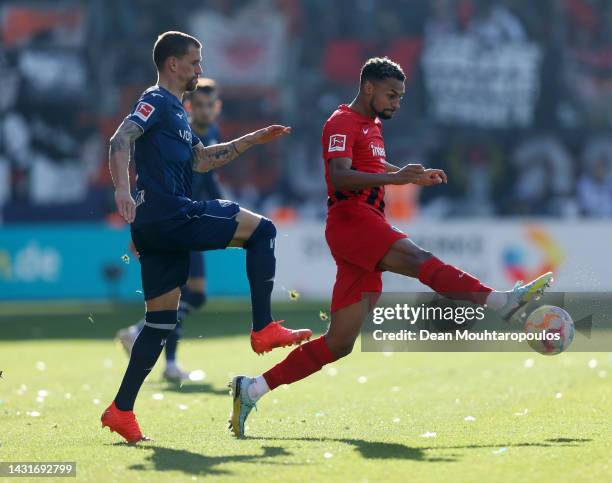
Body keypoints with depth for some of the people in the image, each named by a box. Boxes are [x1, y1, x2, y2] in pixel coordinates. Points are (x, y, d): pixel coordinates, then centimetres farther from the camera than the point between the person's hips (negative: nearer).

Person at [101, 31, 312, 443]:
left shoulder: (174, 110, 26)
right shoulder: (157, 101, -5)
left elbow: (201, 159, 32)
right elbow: (121, 140, -19)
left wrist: (253, 140, 28)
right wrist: (122, 191, -33)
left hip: (156, 225, 10)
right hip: (170, 214, -10)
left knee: (162, 319, 9)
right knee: (262, 230, -5)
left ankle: (121, 410, 7)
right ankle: (264, 329, -10)